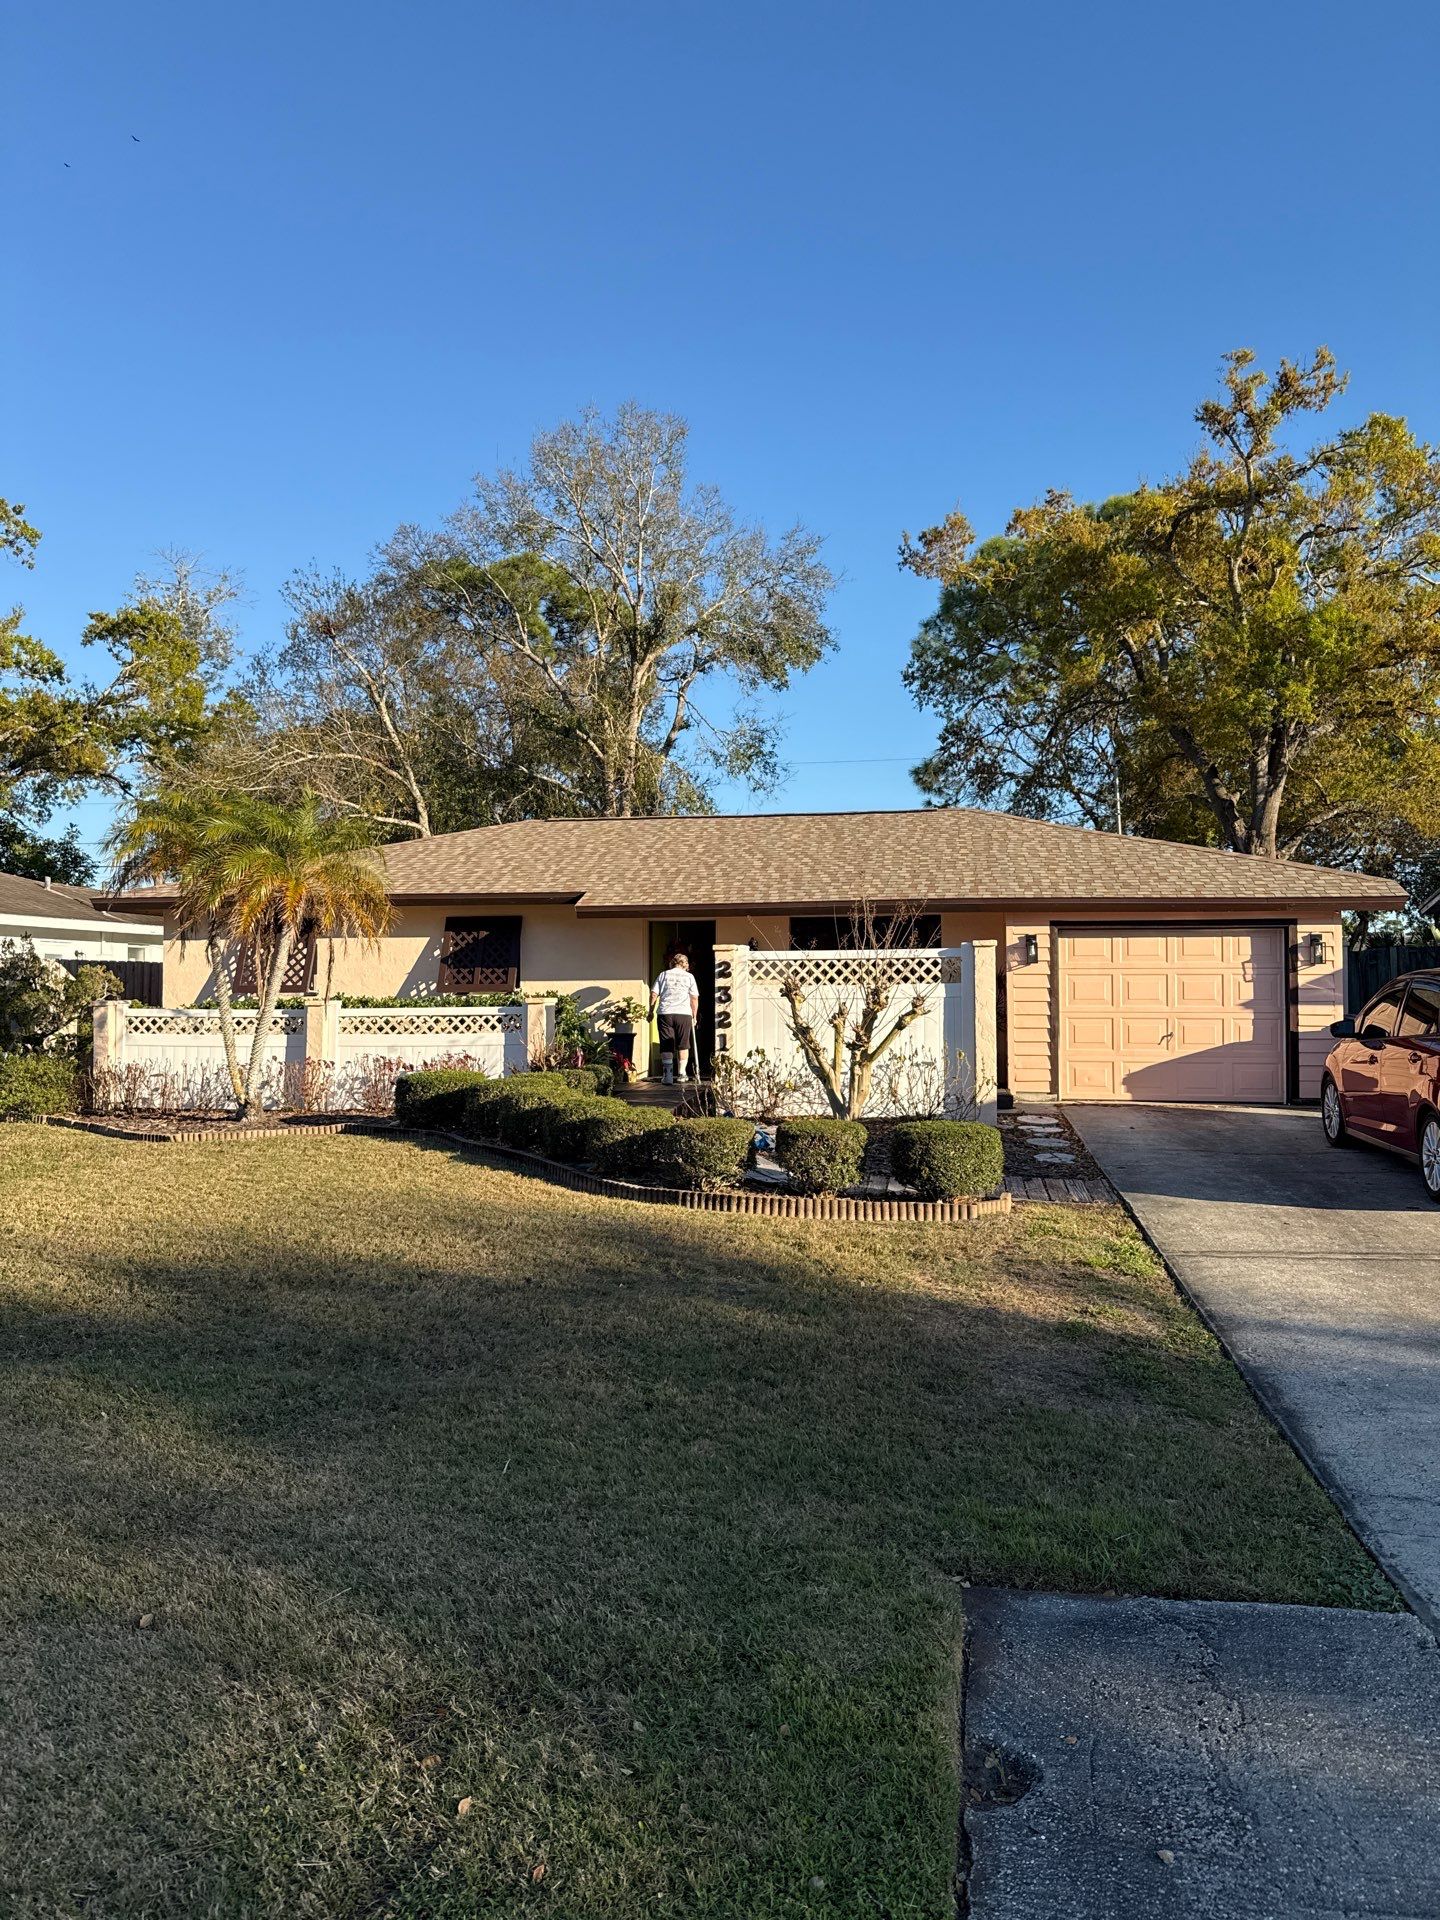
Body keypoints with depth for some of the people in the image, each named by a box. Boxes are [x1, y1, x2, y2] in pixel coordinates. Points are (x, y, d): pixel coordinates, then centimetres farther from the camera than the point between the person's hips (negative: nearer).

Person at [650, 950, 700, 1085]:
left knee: (666, 1046, 3)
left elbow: (654, 994, 4)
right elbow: (694, 998, 7)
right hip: (684, 1014, 0)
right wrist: (694, 1017, 14)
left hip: (665, 1014, 0)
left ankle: (668, 1075, -6)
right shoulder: (689, 976, 10)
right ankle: (682, 1073, 15)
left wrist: (651, 1012, 11)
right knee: (683, 1045, 14)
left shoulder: (664, 975, 10)